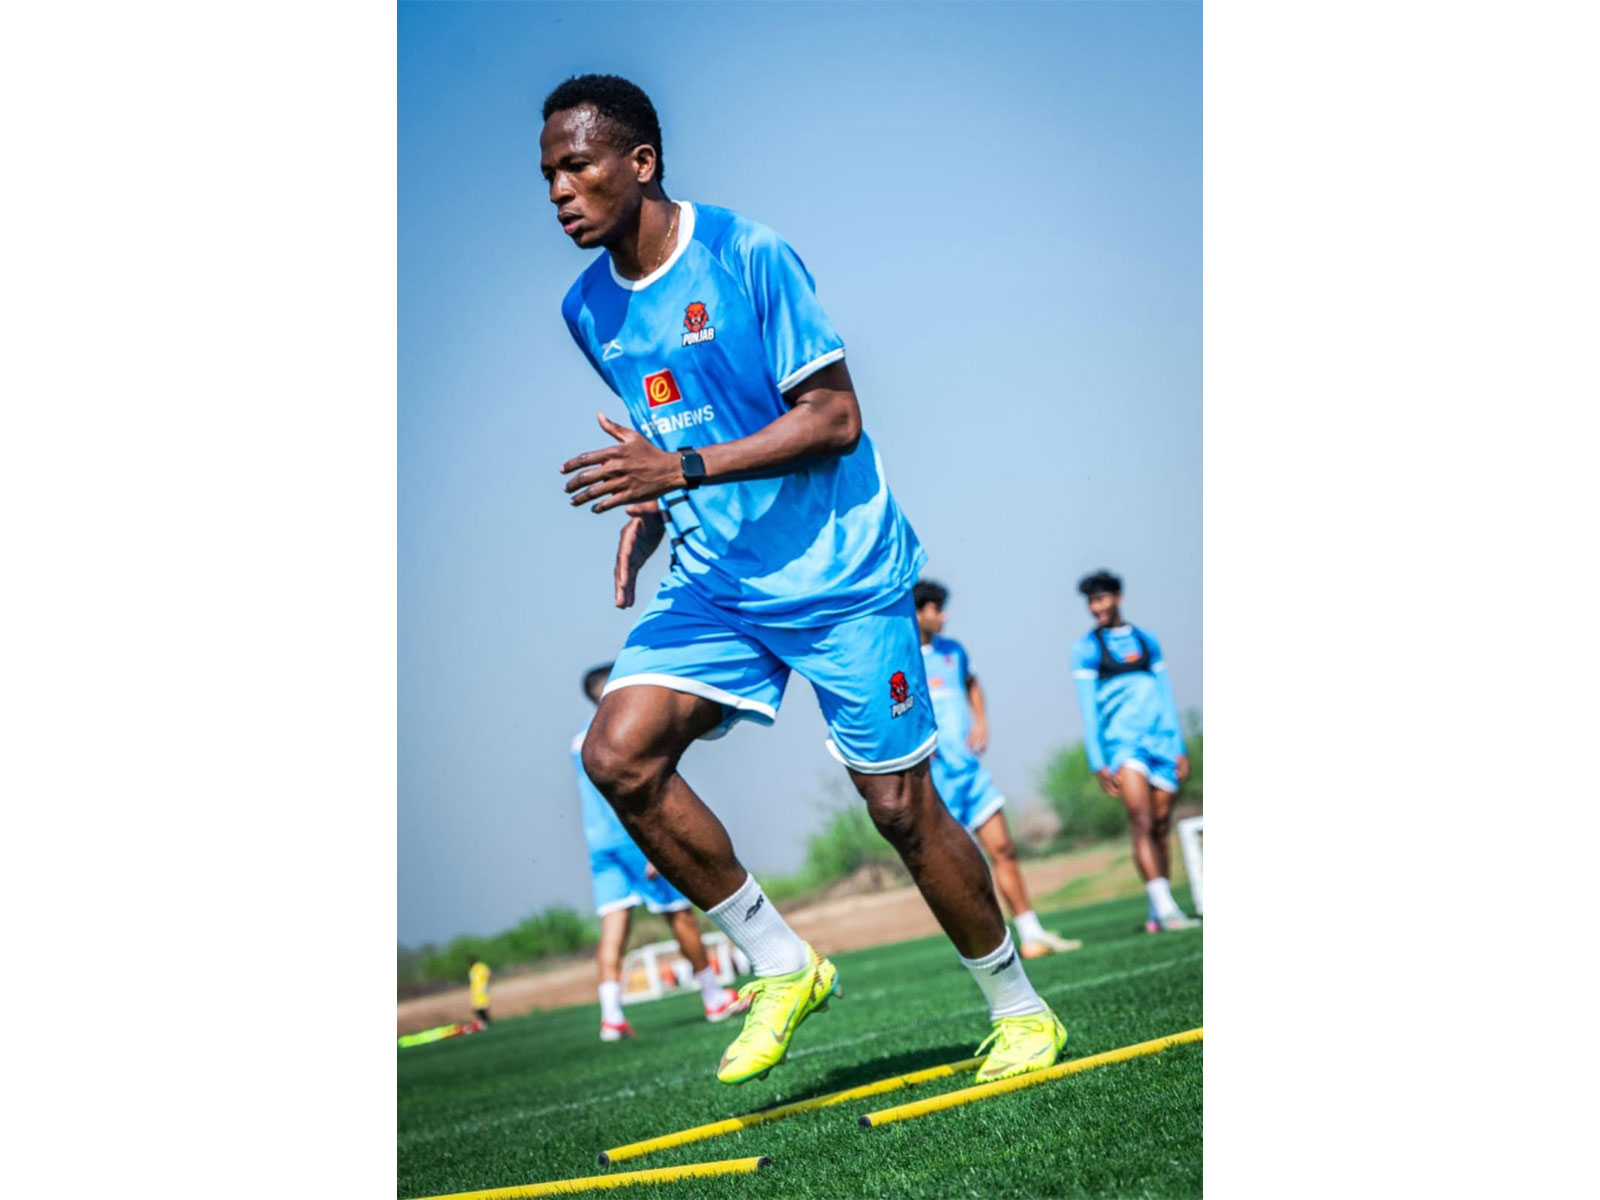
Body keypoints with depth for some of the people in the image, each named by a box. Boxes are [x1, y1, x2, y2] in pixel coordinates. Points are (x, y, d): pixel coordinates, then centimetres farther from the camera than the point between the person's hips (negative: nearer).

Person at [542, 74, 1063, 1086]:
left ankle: (1021, 1010, 19)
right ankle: (782, 968, 0)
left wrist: (680, 469, -25)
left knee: (901, 807, -3)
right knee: (617, 754, -15)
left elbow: (835, 417, -17)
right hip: (714, 580, 6)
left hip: (840, 575, -6)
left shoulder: (749, 256, -15)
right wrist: (649, 515, 3)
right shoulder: (590, 308, 6)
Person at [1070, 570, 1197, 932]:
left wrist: (1179, 748, 12)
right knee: (1142, 823, -18)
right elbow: (1088, 708, 1)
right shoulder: (1087, 648, 5)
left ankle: (1157, 914, 9)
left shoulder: (1146, 640, 15)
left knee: (1161, 826, 2)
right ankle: (1165, 908, -25)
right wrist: (1097, 762, -6)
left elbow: (1166, 696, 17)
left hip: (1161, 739, 4)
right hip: (1122, 743, -4)